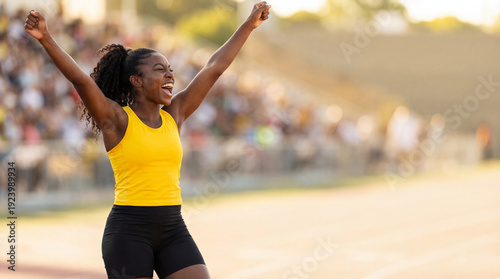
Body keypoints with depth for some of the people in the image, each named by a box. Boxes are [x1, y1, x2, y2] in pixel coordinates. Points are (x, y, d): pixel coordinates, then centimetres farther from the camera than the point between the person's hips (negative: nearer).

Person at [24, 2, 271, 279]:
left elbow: (214, 68, 14)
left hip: (173, 228, 5)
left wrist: (249, 25, 19)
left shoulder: (174, 114, 11)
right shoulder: (116, 119, -5)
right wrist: (46, 39, -33)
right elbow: (80, 79, -19)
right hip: (129, 229, -5)